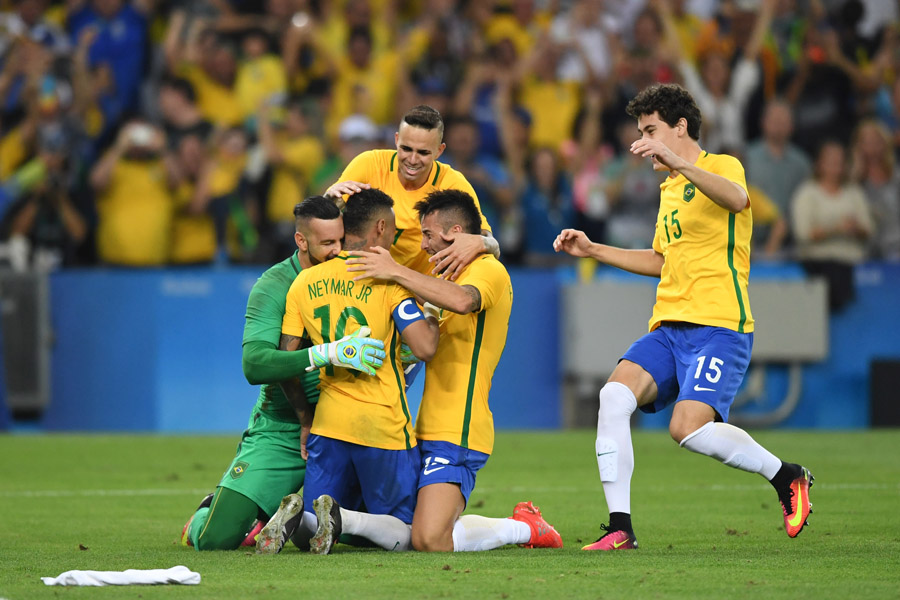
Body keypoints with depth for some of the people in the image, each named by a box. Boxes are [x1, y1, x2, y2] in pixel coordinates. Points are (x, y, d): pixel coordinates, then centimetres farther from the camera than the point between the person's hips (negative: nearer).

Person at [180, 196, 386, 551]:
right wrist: (328, 354, -39)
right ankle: (207, 514, 24)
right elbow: (254, 365, -28)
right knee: (217, 539, -16)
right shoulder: (272, 287, -13)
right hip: (280, 436, -4)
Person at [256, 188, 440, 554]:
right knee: (404, 531, 9)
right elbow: (424, 348, -19)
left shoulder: (304, 283, 6)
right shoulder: (387, 281, -9)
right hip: (384, 426, -4)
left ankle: (299, 514, -22)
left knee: (308, 534, 15)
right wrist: (433, 314, 1)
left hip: (328, 424, 4)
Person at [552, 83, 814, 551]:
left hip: (719, 325, -7)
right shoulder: (669, 188, 24)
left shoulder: (721, 166, -1)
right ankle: (619, 528, -16)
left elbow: (737, 199, -27)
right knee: (615, 393, -18)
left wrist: (680, 162, -39)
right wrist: (593, 250, 29)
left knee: (688, 428, -24)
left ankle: (787, 477, 1)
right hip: (668, 326, 7)